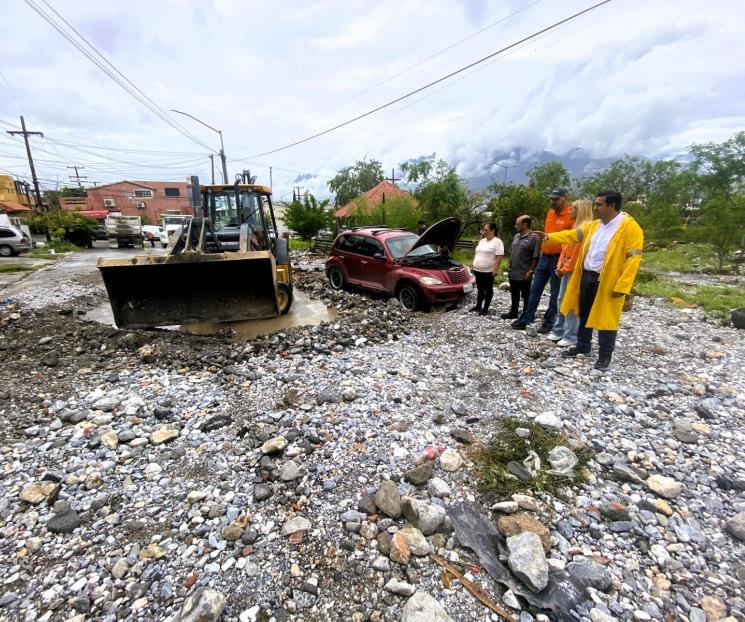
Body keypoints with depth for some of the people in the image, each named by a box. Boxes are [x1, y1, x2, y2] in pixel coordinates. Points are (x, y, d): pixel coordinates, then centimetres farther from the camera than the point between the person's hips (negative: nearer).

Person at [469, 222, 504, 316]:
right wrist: (473, 265, 16)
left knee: (488, 289, 4)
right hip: (478, 270, 7)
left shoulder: (497, 242, -8)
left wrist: (495, 269, -21)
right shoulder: (482, 241, 14)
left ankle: (485, 308, 11)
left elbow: (499, 256, -15)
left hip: (489, 271, -7)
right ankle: (478, 306, 24)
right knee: (480, 289, 14)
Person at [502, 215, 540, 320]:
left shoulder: (533, 238, -12)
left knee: (526, 296, 5)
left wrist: (530, 271, -17)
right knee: (514, 295, 18)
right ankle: (513, 313, 31)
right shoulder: (516, 236, 11)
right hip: (513, 273, 7)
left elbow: (535, 257, -14)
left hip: (524, 275, -7)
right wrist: (510, 268, 12)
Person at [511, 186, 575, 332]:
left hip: (558, 259, -7)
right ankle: (526, 319, 15)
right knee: (535, 290, 8)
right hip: (544, 257, 7)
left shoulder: (571, 215, -11)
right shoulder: (550, 213, 11)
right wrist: (542, 251, 17)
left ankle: (548, 322, 14)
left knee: (555, 294, 5)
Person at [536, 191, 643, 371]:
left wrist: (622, 287, -21)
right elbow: (571, 235, 11)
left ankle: (605, 355, 18)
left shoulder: (630, 227, -13)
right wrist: (549, 236, -3)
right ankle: (583, 346, 32)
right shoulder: (593, 225, 10)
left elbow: (632, 259, -16)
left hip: (608, 281, -7)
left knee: (605, 319, 3)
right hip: (587, 276, 7)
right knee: (584, 314, 16)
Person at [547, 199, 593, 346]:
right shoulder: (575, 226, 17)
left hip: (576, 270, -9)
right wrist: (560, 266, 7)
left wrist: (566, 268, -12)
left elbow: (578, 251, -17)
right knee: (561, 300, 12)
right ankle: (559, 330, 22)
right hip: (566, 269, 9)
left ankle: (571, 336, 2)